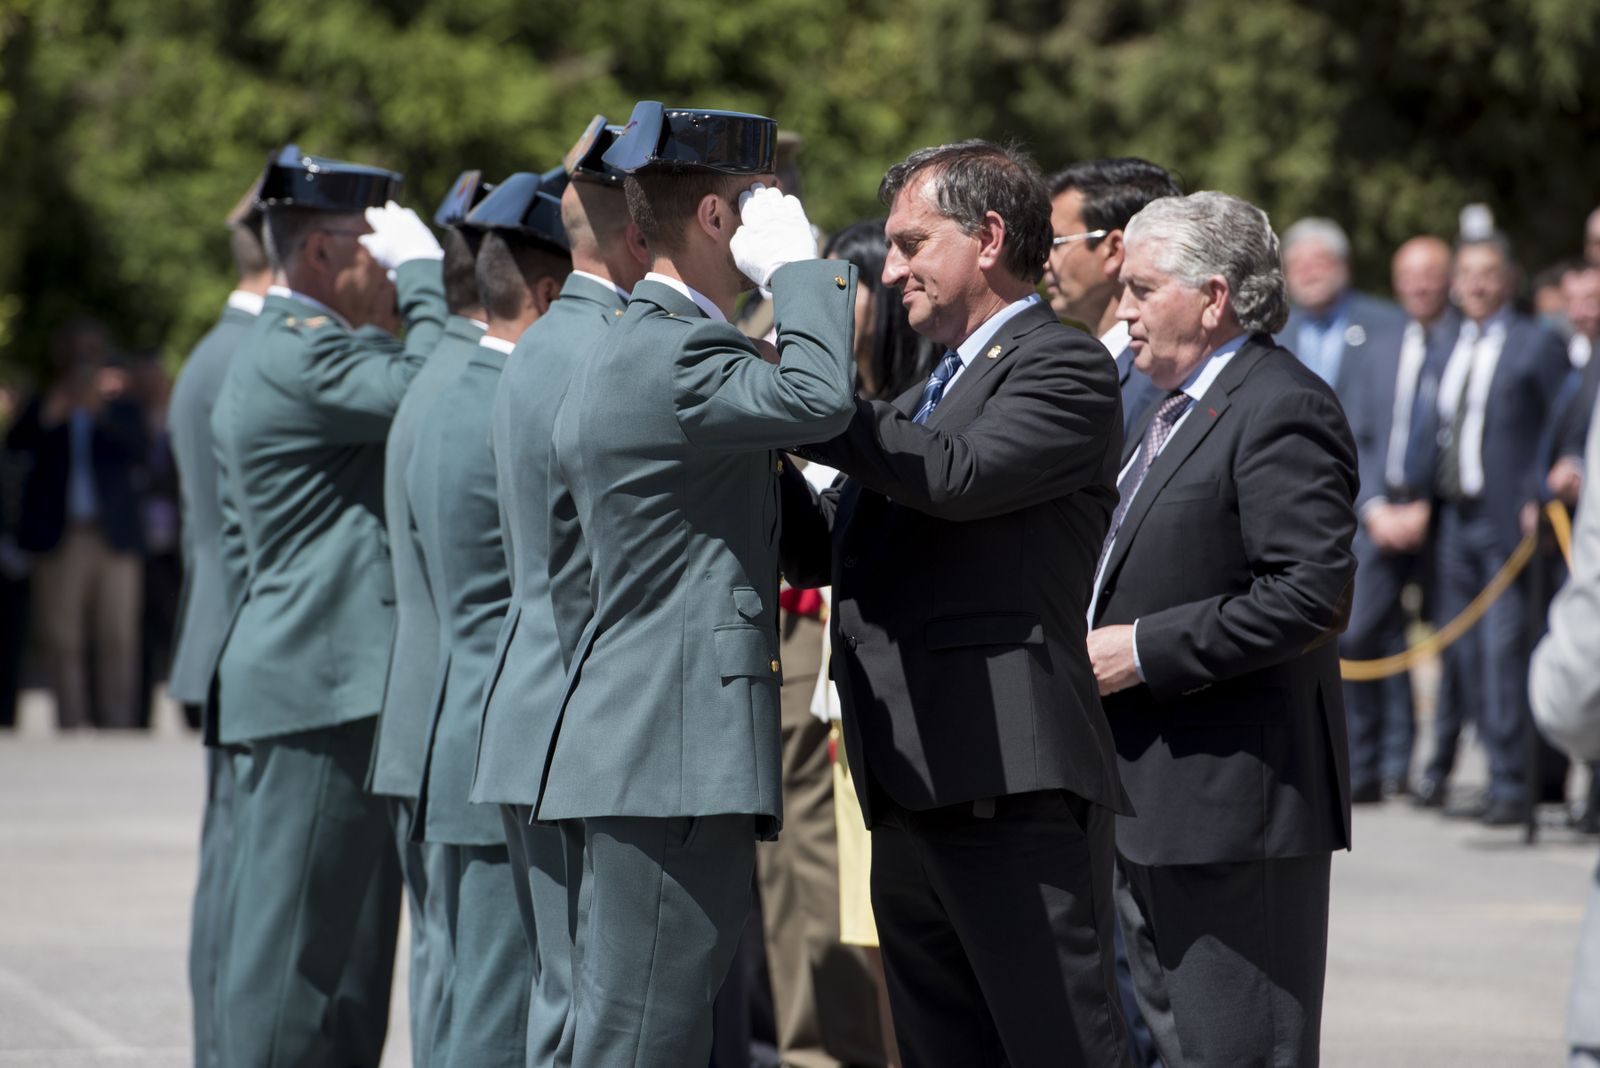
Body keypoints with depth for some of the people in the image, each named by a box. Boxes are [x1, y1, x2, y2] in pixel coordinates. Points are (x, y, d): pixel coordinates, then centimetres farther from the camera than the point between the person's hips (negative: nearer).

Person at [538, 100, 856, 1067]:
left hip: (629, 756, 11)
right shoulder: (669, 355, -13)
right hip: (675, 764, -11)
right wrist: (799, 265, -15)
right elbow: (819, 400, -30)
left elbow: (572, 578, 26)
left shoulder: (614, 358, 20)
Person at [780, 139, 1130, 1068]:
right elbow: (822, 552, 21)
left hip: (1011, 790, -9)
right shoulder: (936, 389, 24)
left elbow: (958, 474, -21)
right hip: (911, 797, 9)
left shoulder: (1063, 367, -3)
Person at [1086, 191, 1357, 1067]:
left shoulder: (1282, 410, -14)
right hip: (1152, 804, 10)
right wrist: (1100, 638, 9)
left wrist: (1144, 651, -19)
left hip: (1236, 803, -10)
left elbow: (1313, 594, -23)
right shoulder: (1175, 409, 19)